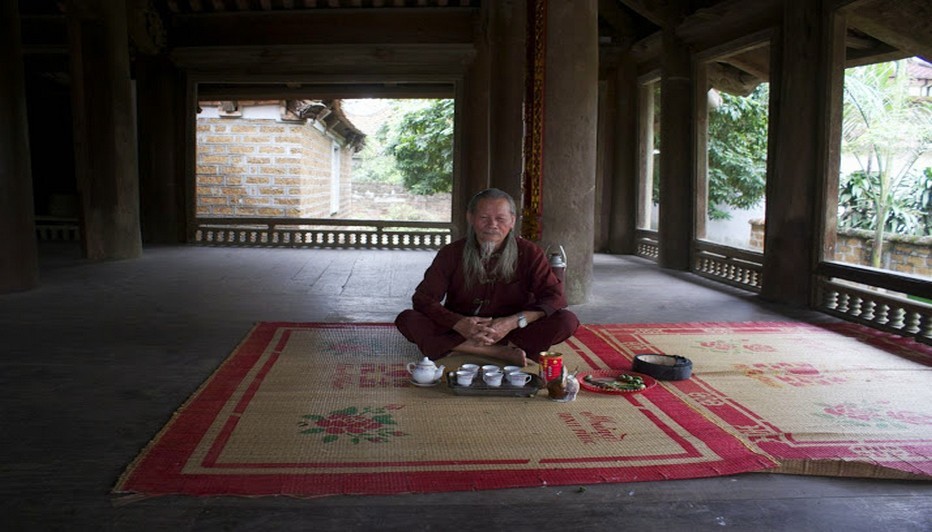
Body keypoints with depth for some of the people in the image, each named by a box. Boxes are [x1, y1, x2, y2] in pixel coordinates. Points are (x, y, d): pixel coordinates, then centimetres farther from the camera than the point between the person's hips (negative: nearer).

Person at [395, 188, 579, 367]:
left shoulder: (529, 253, -4)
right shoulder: (451, 253, -2)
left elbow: (555, 297, -11)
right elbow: (423, 299, -8)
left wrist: (513, 322, -26)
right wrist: (459, 323, -27)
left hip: (512, 332, 0)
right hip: (457, 332, 1)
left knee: (568, 321, -24)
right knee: (407, 319, -25)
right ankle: (501, 352, -29)